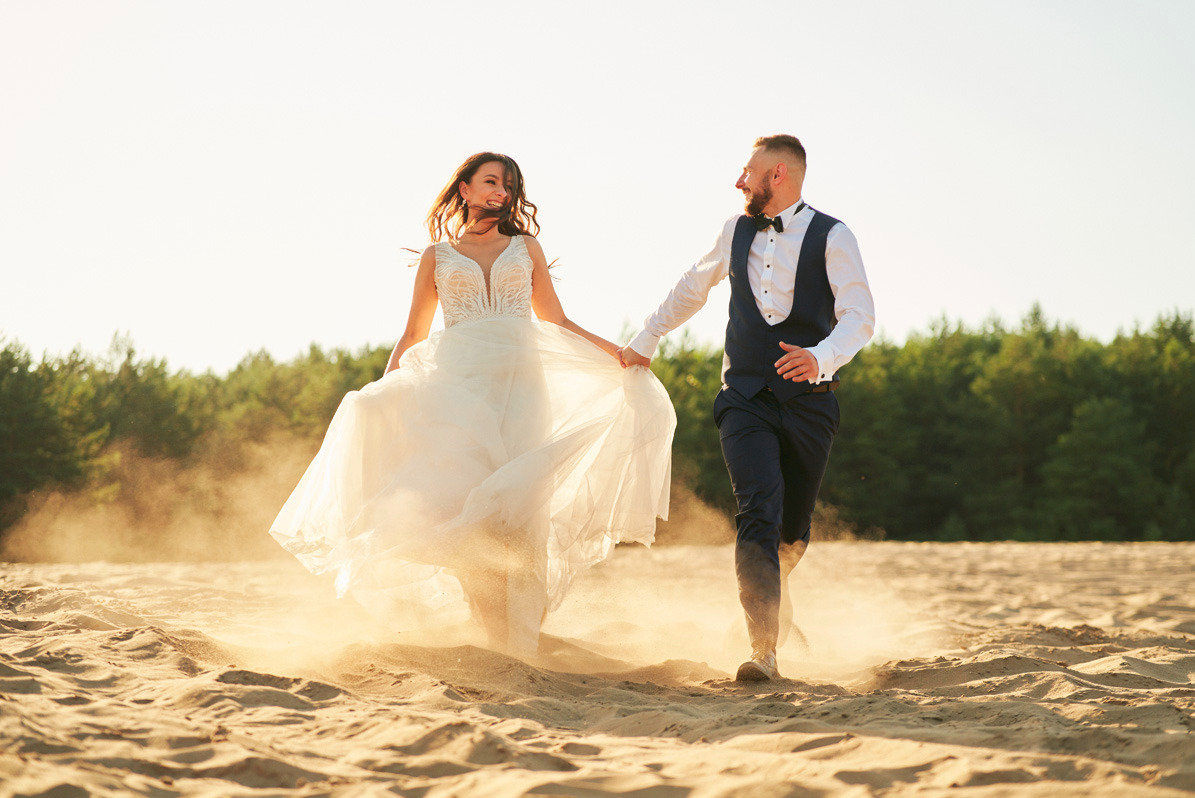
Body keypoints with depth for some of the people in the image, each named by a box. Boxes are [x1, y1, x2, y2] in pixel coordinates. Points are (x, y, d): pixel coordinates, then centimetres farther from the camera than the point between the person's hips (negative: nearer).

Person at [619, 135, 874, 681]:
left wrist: (821, 357, -34)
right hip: (745, 399, 1)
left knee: (793, 528, 10)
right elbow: (691, 290, 26)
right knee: (759, 511, -20)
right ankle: (763, 649, -23)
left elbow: (859, 317, -14)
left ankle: (774, 586, 46)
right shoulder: (737, 232, 9)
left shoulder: (831, 237, -4)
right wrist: (645, 340, 31)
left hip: (808, 401, -1)